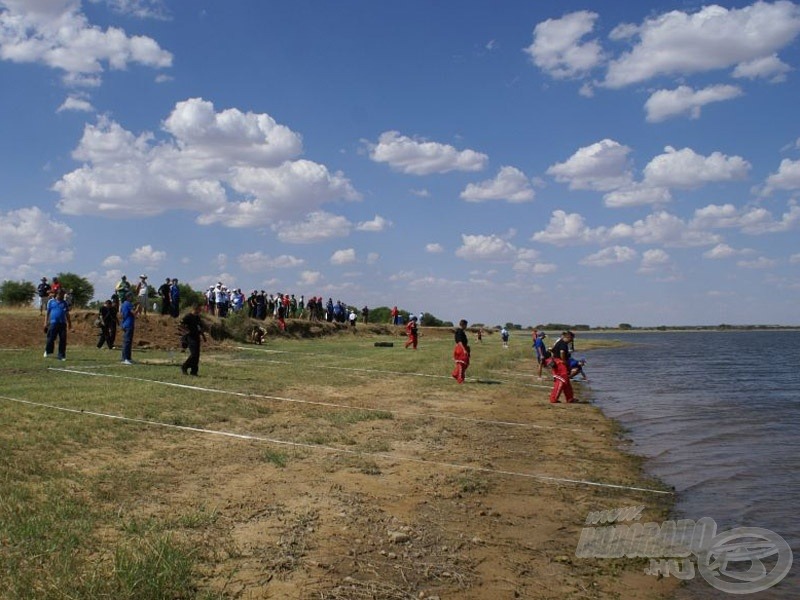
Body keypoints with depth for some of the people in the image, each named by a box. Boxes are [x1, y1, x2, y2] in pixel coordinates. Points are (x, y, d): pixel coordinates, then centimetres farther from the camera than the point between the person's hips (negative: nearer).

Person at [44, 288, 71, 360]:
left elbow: (67, 314, 17)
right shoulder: (51, 301, 9)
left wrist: (69, 323, 13)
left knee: (63, 340, -1)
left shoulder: (64, 303, 14)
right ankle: (47, 351, 17)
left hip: (62, 323, 2)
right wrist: (46, 323, 4)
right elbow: (47, 313, 9)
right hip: (53, 323, -2)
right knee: (51, 339, -5)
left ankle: (61, 356, 4)